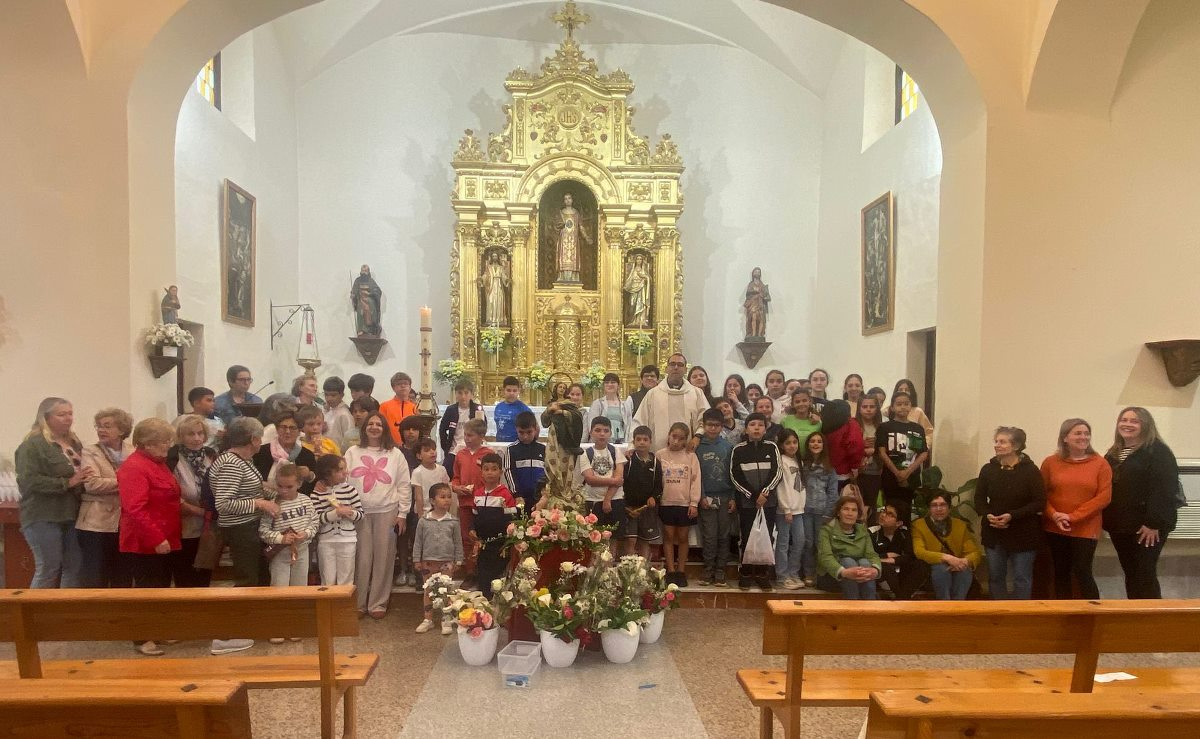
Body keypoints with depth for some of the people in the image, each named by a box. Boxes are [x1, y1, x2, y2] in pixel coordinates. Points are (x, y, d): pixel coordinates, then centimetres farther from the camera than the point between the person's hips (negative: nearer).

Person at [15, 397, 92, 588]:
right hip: (44, 517, -7)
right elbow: (29, 481, -20)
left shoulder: (74, 442, 15)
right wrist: (68, 482, -21)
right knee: (48, 569, -2)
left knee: (75, 567, 9)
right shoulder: (33, 444, -10)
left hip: (71, 515, 7)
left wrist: (86, 477, 10)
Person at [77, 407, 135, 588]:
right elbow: (92, 484, -17)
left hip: (126, 524, 3)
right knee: (95, 577, 2)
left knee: (123, 576, 12)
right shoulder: (90, 452, -2)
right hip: (97, 524, -3)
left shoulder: (133, 450, 8)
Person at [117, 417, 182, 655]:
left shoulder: (158, 463, 12)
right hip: (144, 543, -10)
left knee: (162, 586, 16)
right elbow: (135, 509, -27)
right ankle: (142, 639, 9)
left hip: (162, 540, 10)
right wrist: (156, 538, -27)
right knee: (146, 589, -1)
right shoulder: (134, 467, -19)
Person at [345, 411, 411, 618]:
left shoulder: (395, 454, 4)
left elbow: (404, 486, 4)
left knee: (383, 558, 3)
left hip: (387, 512, 0)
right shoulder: (352, 453, 7)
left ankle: (378, 603, 13)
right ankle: (358, 603, 14)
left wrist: (403, 513, 0)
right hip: (359, 512, 0)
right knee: (361, 558, 3)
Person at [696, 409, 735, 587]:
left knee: (723, 535, 5)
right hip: (707, 497, -1)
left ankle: (720, 571, 12)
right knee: (709, 536, 1)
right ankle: (708, 570, 10)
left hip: (725, 497, 1)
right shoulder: (698, 446, 0)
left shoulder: (728, 446, 2)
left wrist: (733, 497, -3)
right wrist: (701, 496, -7)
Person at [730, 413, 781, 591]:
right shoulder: (738, 450, 1)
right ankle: (745, 573, 12)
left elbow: (777, 472, 0)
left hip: (768, 501, 1)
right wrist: (752, 496, -9)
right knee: (747, 538, 2)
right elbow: (735, 476, -2)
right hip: (746, 502, -1)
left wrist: (764, 492, -12)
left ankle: (762, 573, 14)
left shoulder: (772, 447, 5)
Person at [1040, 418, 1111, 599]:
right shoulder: (1050, 462, 2)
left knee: (1083, 573, -2)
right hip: (1055, 528, 2)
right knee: (1061, 573, 11)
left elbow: (1104, 497, -8)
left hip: (1085, 529, -2)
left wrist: (1073, 517, -14)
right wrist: (1054, 515, -14)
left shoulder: (1100, 463, -2)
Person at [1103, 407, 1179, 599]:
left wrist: (1154, 523, -22)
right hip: (1120, 526, 7)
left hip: (1147, 527, -7)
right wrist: (1105, 519, 10)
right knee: (1130, 574, 13)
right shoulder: (1114, 453, 15)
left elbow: (1164, 490, -17)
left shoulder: (1158, 452, -8)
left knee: (1145, 575, -3)